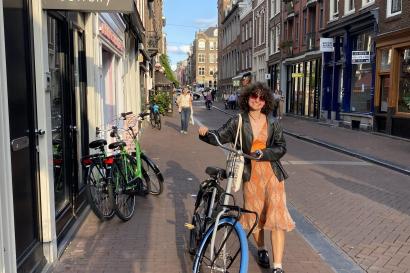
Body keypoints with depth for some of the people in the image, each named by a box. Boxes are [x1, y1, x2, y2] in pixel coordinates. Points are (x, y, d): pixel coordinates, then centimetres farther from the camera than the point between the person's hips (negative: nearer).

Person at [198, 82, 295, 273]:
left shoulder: (272, 122, 1)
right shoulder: (238, 122, -2)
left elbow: (281, 147, -1)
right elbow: (219, 136, -6)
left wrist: (263, 153, -17)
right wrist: (205, 133, -27)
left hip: (273, 173, 0)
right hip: (251, 174, 0)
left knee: (277, 216, -6)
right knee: (255, 215, 13)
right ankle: (261, 249, 41)